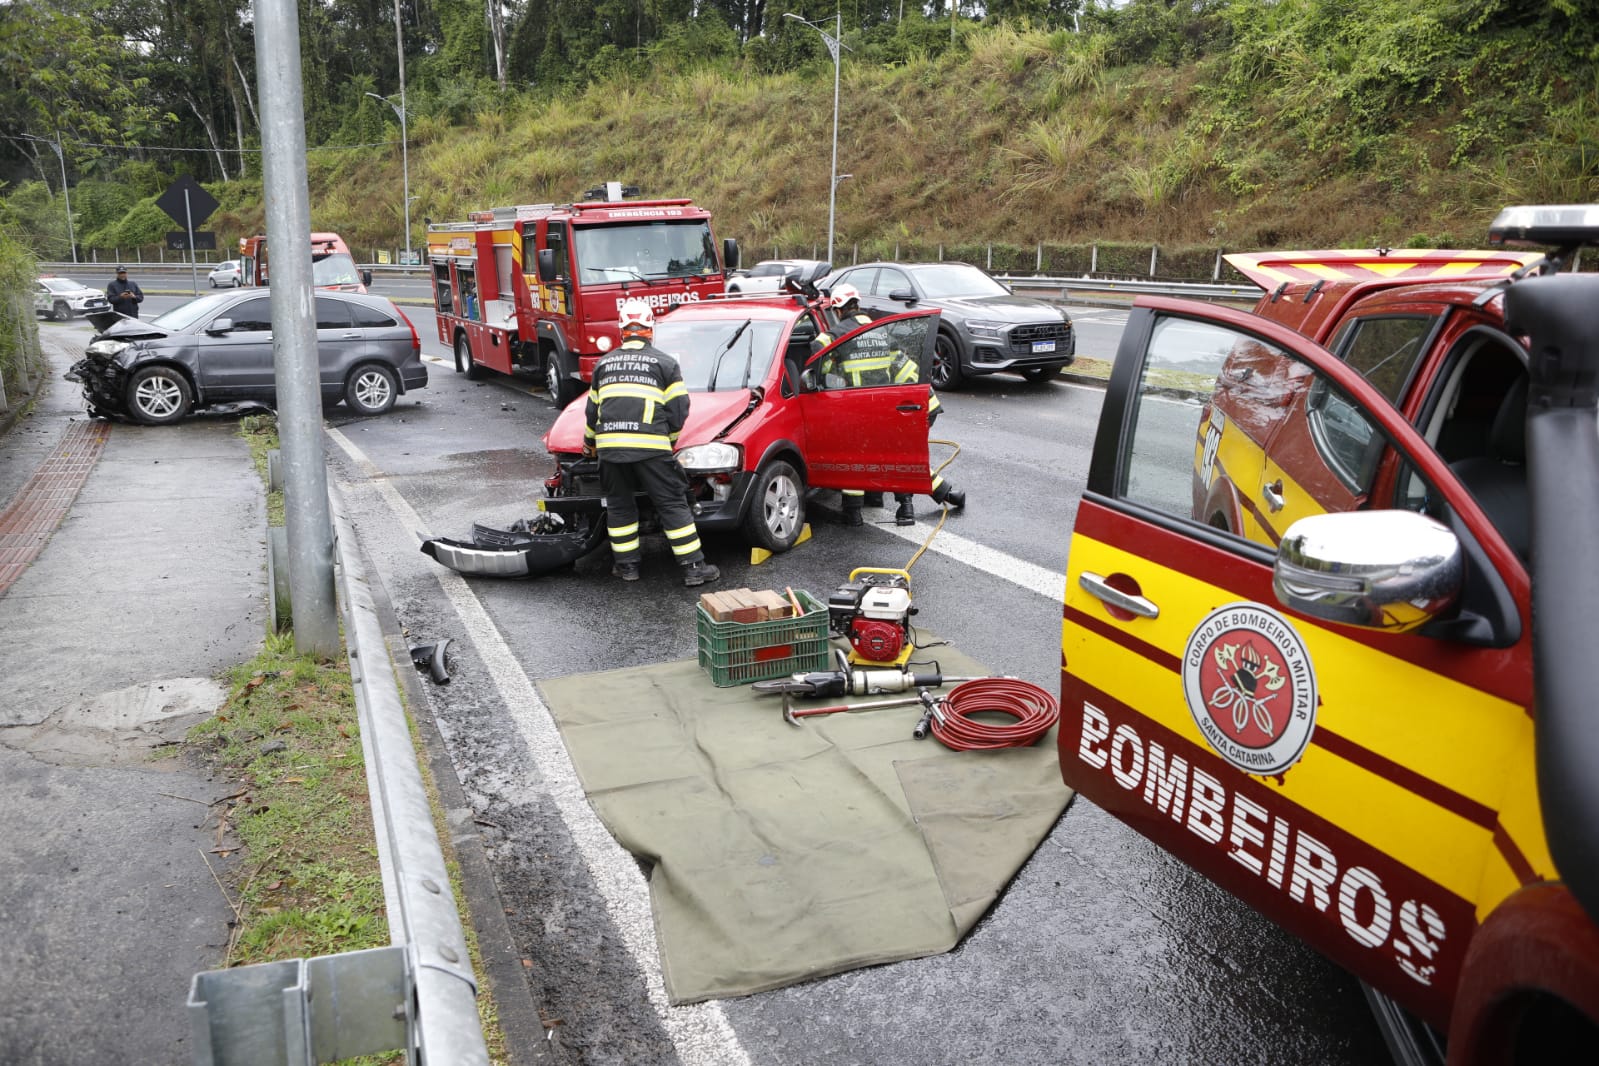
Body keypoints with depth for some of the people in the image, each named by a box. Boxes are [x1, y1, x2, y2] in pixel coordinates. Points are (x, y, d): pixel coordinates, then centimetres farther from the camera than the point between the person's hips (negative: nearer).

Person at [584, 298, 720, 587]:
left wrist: (589, 442, 40)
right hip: (650, 447, -3)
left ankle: (626, 565, 19)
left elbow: (592, 411, 24)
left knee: (619, 505, 17)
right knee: (673, 505, 2)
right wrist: (668, 440, 19)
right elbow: (678, 409, 3)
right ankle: (694, 567, 2)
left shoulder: (604, 364, 18)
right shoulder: (665, 362, 6)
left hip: (610, 446, 3)